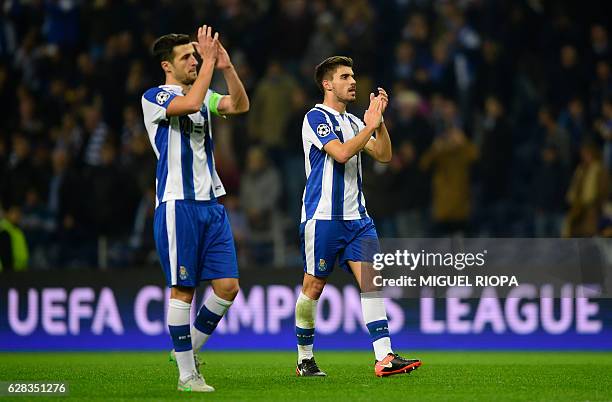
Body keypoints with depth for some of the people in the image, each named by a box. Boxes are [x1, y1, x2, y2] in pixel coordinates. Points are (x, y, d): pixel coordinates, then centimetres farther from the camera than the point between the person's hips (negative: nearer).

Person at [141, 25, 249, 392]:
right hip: (178, 204, -7)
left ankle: (190, 349, 19)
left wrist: (226, 67, -9)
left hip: (211, 203, 7)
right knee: (182, 290, -5)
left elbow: (240, 105, 1)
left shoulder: (204, 95, 17)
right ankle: (187, 374, 1)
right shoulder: (155, 97, -4)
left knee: (228, 286, 1)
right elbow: (190, 103, -24)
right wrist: (209, 62, -17)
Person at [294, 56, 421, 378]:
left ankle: (384, 357, -15)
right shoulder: (316, 117, -6)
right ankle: (305, 359, 14)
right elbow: (341, 153, -20)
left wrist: (379, 120, -1)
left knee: (370, 281, -7)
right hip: (322, 216, -7)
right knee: (313, 287, 0)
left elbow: (384, 155, 11)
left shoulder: (352, 121, 18)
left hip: (356, 216, 7)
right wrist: (370, 125, -15)